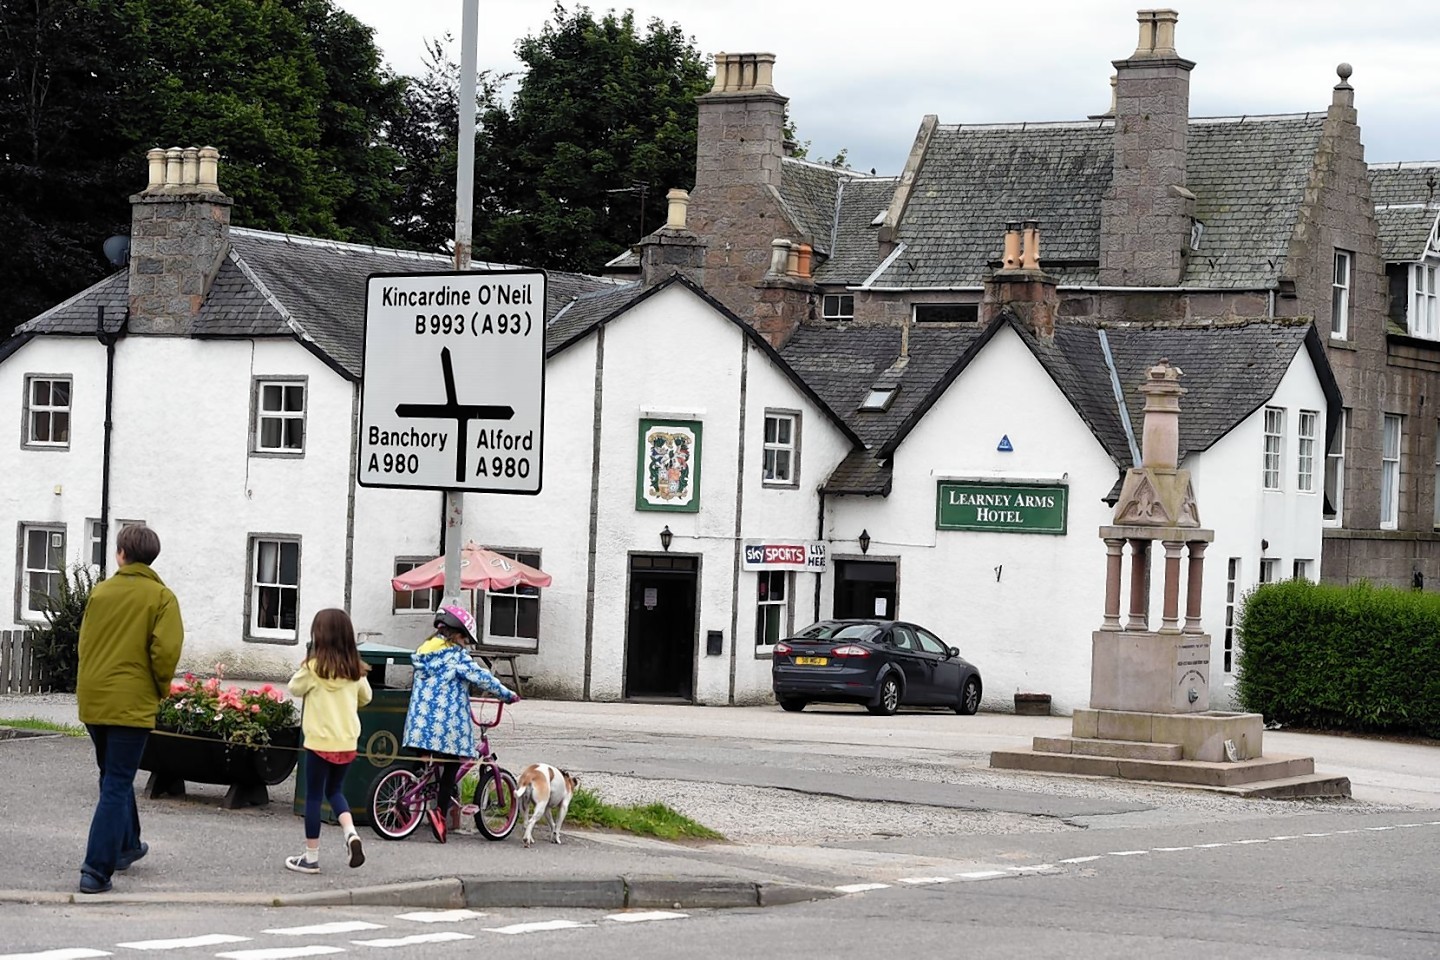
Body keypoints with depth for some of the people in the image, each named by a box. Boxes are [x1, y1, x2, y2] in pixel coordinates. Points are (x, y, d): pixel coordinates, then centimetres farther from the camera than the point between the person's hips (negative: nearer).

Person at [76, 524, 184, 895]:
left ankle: (126, 846, 38)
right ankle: (97, 870, -10)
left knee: (114, 776, 23)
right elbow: (166, 649, -15)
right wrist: (161, 688, 1)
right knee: (117, 785, -2)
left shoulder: (100, 591, 6)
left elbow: (84, 642, 10)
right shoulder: (161, 597, -6)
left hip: (93, 699, 4)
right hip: (131, 703, -4)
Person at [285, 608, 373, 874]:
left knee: (314, 797, 5)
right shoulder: (355, 669, 1)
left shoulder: (314, 667, -14)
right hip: (348, 741, 5)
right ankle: (351, 833, -2)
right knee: (334, 790, 22)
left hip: (321, 741, -5)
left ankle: (311, 857, 10)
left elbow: (295, 689, 2)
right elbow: (366, 696, 15)